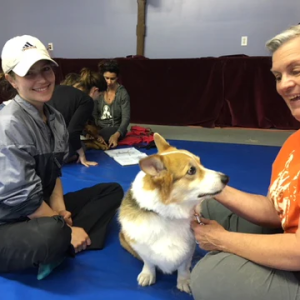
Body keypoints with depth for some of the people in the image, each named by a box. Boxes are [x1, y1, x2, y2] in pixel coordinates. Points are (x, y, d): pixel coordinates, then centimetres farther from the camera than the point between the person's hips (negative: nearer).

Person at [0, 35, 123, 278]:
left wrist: (60, 210, -7)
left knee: (112, 191, 6)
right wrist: (65, 226, -14)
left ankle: (63, 244, -11)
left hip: (42, 210, 9)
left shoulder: (54, 117, 3)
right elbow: (22, 200, -22)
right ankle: (65, 239, -6)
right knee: (53, 234, -42)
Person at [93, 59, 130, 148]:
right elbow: (93, 114, -2)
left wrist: (116, 135, -31)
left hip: (114, 129, -3)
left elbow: (126, 118, -13)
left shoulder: (122, 93, -8)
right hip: (98, 128, 3)